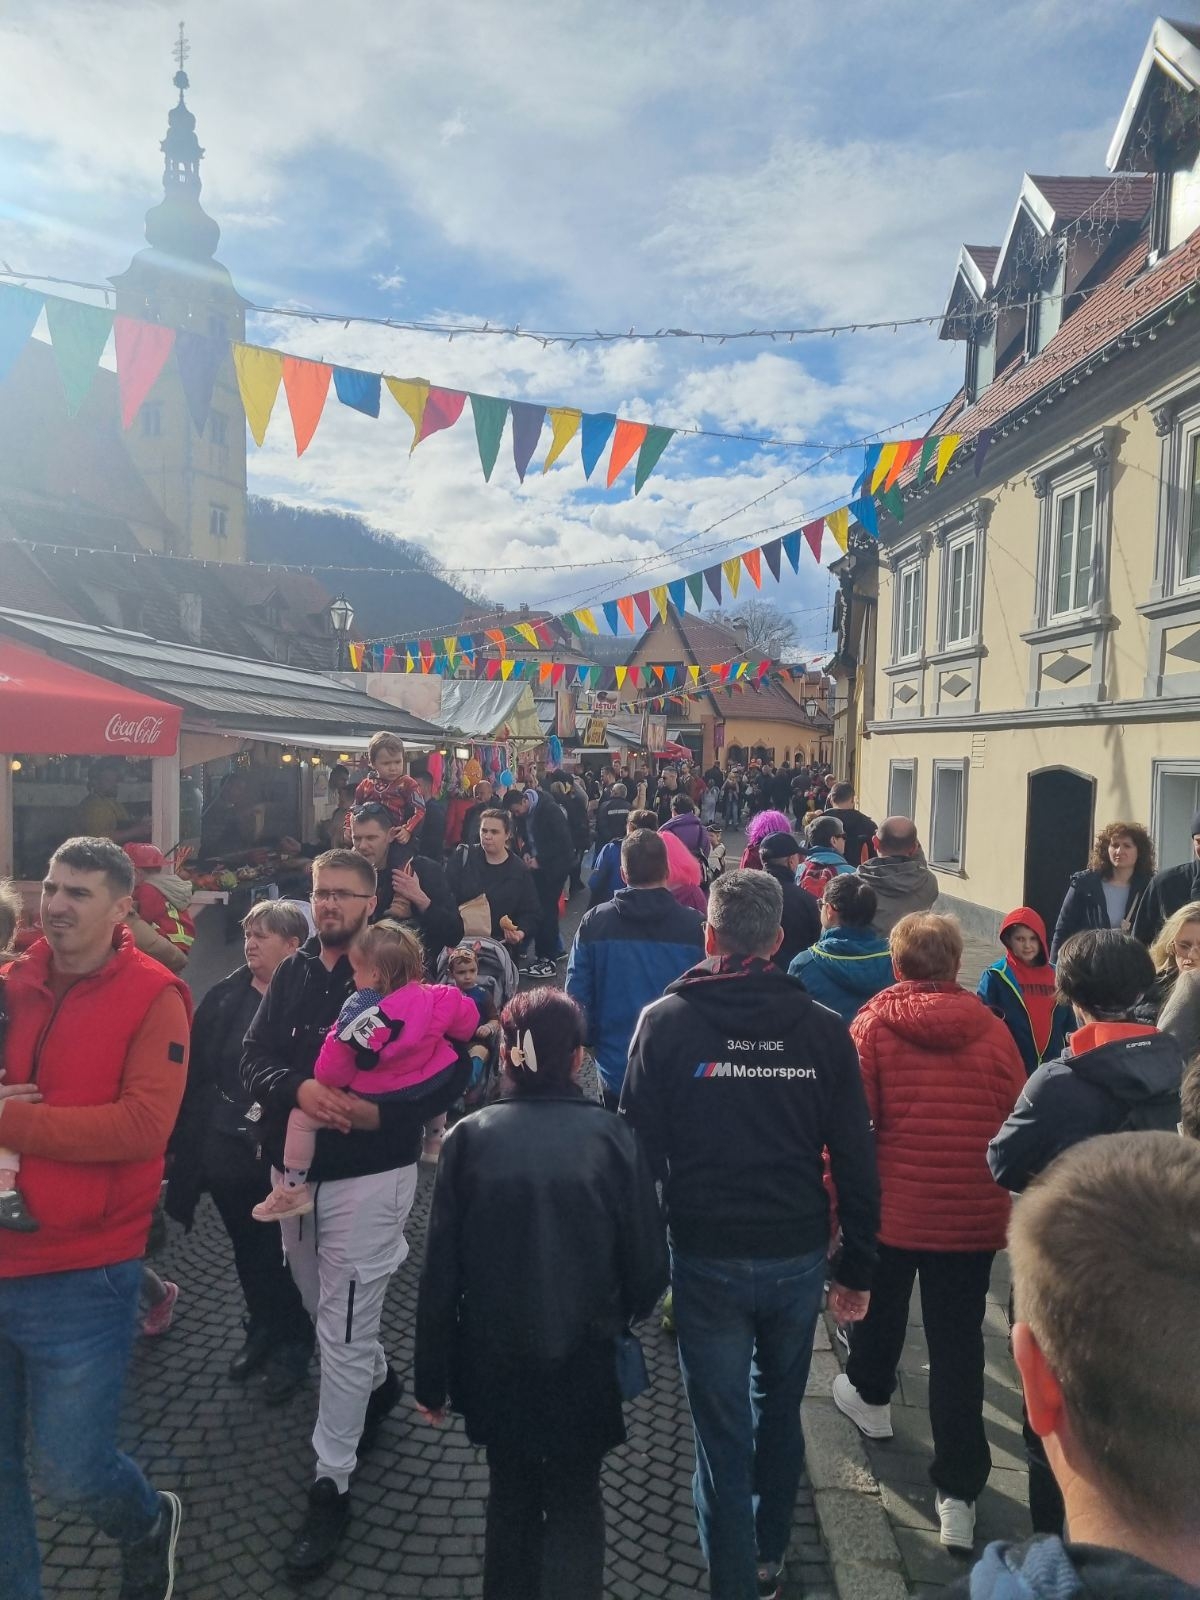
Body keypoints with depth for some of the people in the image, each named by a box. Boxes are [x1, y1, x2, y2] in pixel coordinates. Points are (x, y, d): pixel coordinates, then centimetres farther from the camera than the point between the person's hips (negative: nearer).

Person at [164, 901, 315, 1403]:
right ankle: (261, 1330, 42)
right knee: (246, 1248, 20)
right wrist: (185, 1142, 1)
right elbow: (196, 1072, 4)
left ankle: (292, 1343, 31)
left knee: (280, 1252, 9)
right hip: (224, 1149, 5)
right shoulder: (225, 997, 2)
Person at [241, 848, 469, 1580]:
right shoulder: (293, 973, 3)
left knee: (344, 1333, 0)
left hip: (369, 1175, -6)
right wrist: (297, 1087, -22)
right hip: (294, 1169, 6)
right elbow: (254, 1060, -2)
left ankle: (332, 1485, 17)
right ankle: (380, 1382, 50)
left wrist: (381, 1112, -24)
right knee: (324, 1308, 23)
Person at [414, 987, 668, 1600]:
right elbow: (649, 1263, -8)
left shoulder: (469, 1137, -10)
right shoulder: (611, 1136, -13)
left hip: (495, 1360, 1)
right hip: (583, 1359, -1)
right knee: (574, 1500, 20)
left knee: (510, 1493, 25)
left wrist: (430, 1377, 5)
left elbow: (441, 1272, -7)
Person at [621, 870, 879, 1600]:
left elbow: (641, 1147, -6)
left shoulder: (666, 1021, -9)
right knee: (780, 1413, 24)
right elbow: (856, 1160, -2)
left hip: (707, 1259, -3)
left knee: (723, 1432, 10)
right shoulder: (825, 1028, -5)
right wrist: (858, 1266, 8)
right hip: (798, 1257, 3)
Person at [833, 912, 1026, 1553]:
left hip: (890, 1207, -1)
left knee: (880, 1306, 24)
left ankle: (870, 1396, 48)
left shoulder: (872, 1025, -10)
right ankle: (958, 1492, 11)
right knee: (959, 1346, 8)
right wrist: (1013, 1199, 18)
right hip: (973, 1217, 1)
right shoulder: (991, 1029, -3)